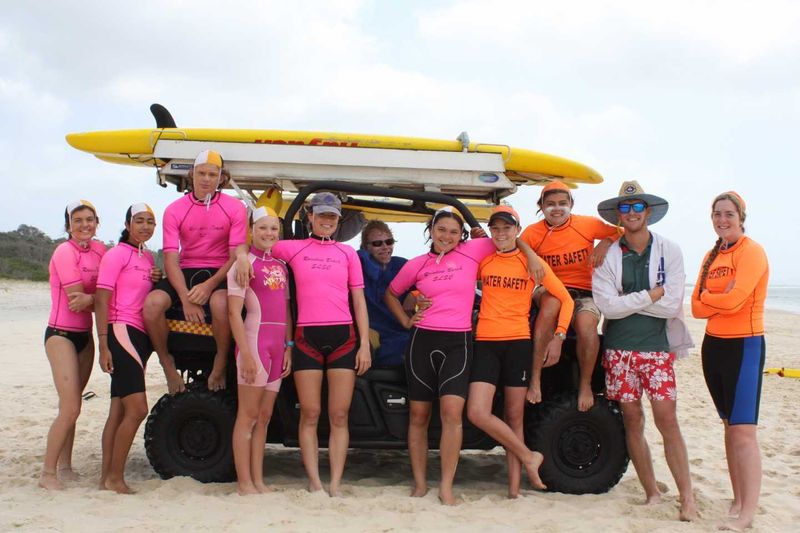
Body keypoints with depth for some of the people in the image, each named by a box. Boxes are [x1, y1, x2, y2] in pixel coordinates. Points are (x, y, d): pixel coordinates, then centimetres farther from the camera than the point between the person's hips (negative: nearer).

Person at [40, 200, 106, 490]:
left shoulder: (99, 250, 6)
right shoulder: (65, 252, -13)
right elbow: (77, 300, -17)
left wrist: (88, 298, -13)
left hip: (85, 335, 6)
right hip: (61, 335, -6)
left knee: (71, 407, 11)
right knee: (70, 408, -12)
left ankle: (64, 467, 21)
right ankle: (47, 473, -1)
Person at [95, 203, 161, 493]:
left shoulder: (148, 257, 17)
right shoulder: (116, 254, -6)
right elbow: (101, 301, -11)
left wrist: (157, 280, 7)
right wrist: (103, 345, -18)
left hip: (141, 336, 8)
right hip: (122, 332, -8)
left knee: (119, 411, 9)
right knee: (137, 409, -13)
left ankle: (107, 477, 14)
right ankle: (115, 477, -3)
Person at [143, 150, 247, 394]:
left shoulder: (235, 208, -1)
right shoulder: (174, 210, 2)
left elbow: (237, 256, -6)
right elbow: (171, 259, -5)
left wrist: (209, 285, -22)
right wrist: (186, 299, -21)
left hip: (220, 273, -2)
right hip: (186, 272, 2)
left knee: (220, 304, -37)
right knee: (152, 304, -27)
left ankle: (219, 367, -13)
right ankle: (168, 364, -2)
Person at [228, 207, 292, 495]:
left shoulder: (281, 266, 16)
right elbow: (234, 312, -10)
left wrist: (288, 347, 8)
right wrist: (246, 353, -16)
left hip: (278, 346, 7)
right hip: (254, 341, -7)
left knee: (264, 417, 11)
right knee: (248, 416, -1)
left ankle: (258, 481, 18)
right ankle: (245, 483, 5)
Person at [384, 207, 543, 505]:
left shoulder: (471, 252, 3)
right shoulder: (417, 265, 7)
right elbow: (391, 294, 22)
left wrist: (530, 254, -2)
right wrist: (405, 321, 10)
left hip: (458, 342, -2)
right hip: (422, 341, 2)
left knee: (452, 412, -16)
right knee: (419, 416, 5)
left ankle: (446, 487, -6)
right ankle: (419, 484, 16)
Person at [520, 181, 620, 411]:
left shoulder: (588, 224, 0)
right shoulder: (533, 233, -1)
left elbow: (623, 233, 6)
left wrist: (605, 242, -11)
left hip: (585, 293, 1)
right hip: (550, 291, 0)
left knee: (587, 324, -34)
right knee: (552, 302, -39)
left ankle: (585, 383, -7)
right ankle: (535, 379, -33)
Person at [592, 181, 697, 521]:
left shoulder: (669, 252, 0)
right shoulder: (607, 256, 1)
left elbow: (672, 305, -9)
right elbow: (607, 306, -12)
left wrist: (628, 299, -11)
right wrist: (652, 294, -12)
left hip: (657, 347, -1)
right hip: (619, 349, 1)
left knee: (667, 421, -5)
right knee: (633, 422, 6)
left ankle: (687, 498, 3)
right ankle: (652, 493, 19)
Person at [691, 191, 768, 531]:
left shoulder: (751, 252, -9)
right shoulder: (711, 257, 13)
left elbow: (734, 300, -21)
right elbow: (697, 308, 5)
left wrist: (705, 297, -3)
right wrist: (723, 301, -13)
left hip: (744, 346, -8)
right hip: (714, 345, 8)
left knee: (743, 430, -9)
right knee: (729, 426, 11)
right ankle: (738, 500, 19)